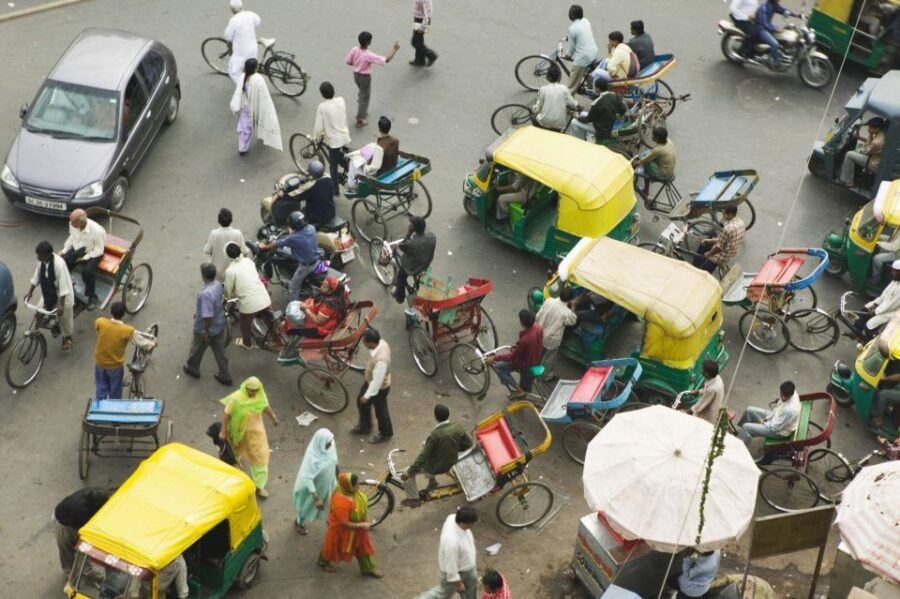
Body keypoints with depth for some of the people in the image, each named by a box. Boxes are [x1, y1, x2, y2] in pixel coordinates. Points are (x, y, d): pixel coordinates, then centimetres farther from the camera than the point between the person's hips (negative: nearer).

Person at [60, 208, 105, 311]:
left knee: (87, 271, -31)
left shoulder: (97, 231, -30)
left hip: (91, 253, -6)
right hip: (76, 249, 6)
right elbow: (71, 238, 9)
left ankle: (92, 297, -8)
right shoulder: (72, 225, -13)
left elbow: (99, 250, -19)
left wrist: (84, 258, -24)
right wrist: (64, 250, -2)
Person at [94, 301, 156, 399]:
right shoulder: (128, 330, -26)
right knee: (115, 392, 20)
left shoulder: (100, 322, -19)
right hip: (115, 366, -3)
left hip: (100, 363, 3)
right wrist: (153, 343, 11)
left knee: (101, 389, 23)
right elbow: (143, 343, -12)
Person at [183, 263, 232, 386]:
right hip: (219, 326, 7)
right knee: (220, 352, 21)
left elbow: (208, 316, -36)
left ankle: (192, 369, 47)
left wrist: (205, 331, -20)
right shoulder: (218, 285, -10)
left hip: (205, 329, -7)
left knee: (197, 349, 22)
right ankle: (224, 376, 33)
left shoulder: (205, 293, -37)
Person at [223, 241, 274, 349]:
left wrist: (227, 297, 22)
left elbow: (228, 291, -2)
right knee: (270, 321, 28)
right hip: (264, 299, 4)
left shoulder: (230, 271, -13)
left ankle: (247, 343, 47)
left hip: (249, 304, -4)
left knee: (245, 325, 25)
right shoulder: (248, 261, 4)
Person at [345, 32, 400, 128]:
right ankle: (359, 120, 20)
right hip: (365, 77, -7)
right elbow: (386, 60, -32)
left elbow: (348, 62, -3)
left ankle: (363, 111, 50)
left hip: (356, 75, 7)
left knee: (362, 93, 31)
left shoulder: (354, 50, -16)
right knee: (365, 97, 11)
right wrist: (395, 49, -24)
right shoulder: (369, 55, -33)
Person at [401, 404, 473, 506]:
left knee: (408, 473, 12)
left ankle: (414, 499, 23)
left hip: (437, 467, -7)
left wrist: (409, 472, -19)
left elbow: (423, 456, -27)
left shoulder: (435, 434, -32)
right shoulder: (457, 427, -16)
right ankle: (432, 481, 36)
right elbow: (469, 444, -3)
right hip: (451, 463, 7)